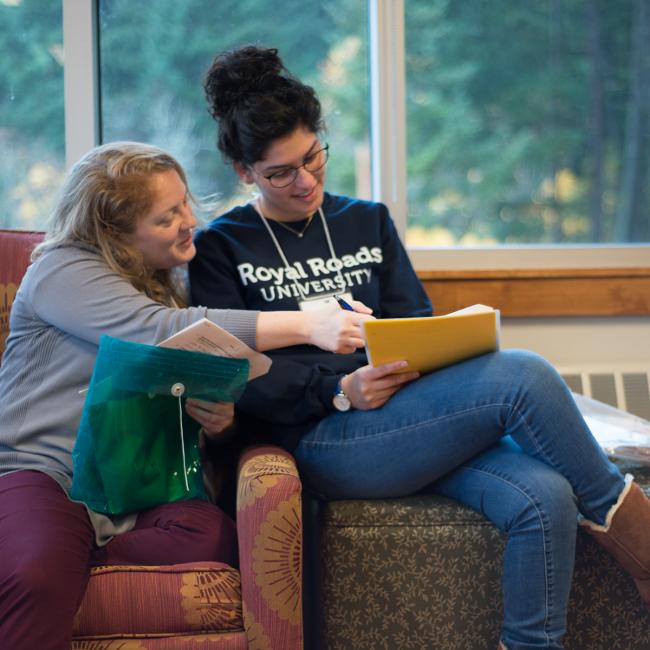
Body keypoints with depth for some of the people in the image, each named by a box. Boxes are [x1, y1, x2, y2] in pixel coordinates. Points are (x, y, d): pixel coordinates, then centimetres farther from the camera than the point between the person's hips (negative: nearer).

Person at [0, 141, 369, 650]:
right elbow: (160, 331, -18)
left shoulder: (167, 288, 21)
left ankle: (64, 556, -21)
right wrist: (307, 326, -23)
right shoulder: (63, 270, -1)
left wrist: (219, 419, -7)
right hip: (43, 471, -6)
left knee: (217, 539, -29)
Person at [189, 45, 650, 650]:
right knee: (521, 377, -24)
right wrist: (340, 390, -18)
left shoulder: (367, 221, 20)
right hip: (320, 441, -5)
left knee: (544, 496, -26)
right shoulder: (219, 249, 5)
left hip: (408, 420, 5)